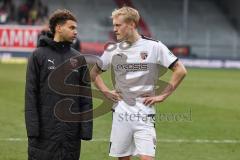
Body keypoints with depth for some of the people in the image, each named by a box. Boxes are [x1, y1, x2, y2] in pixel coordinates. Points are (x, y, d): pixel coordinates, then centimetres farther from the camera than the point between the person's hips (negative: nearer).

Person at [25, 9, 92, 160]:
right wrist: (32, 128, -11)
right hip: (45, 132, -3)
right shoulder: (39, 55, -1)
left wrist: (86, 128, 0)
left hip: (71, 132, 3)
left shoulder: (79, 59, 9)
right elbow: (31, 95, -4)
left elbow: (86, 97, 8)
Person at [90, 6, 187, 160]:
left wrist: (162, 95, -5)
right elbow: (94, 72, 21)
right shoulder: (113, 49, 5)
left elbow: (180, 70, -3)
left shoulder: (154, 46, -5)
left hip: (144, 114, -3)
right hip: (120, 113, 3)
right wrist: (106, 92, 7)